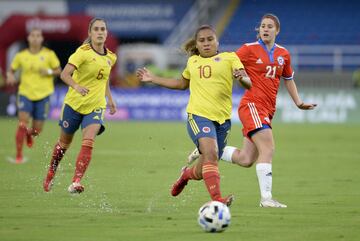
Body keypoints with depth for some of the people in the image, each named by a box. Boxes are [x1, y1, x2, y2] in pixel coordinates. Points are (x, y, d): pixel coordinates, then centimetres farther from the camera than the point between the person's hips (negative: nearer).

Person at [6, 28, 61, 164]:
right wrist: (10, 76, -12)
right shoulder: (21, 56, 0)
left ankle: (29, 134, 43)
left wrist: (49, 72, -15)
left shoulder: (49, 54, -3)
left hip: (43, 95, 0)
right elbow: (11, 70, 11)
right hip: (25, 93, 0)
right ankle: (19, 155, -8)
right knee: (22, 124, -19)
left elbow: (58, 71, 5)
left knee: (37, 130, 4)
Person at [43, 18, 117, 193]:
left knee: (88, 142, -21)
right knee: (64, 143, 14)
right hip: (74, 104, -2)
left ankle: (75, 183, -26)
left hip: (96, 107, 2)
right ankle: (50, 174, 39)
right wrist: (76, 86, -42)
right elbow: (64, 74, -24)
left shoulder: (110, 57, 4)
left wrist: (110, 98, 20)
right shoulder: (83, 52, -14)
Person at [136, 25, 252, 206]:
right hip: (198, 115, 0)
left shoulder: (229, 58, 6)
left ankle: (187, 174, 43)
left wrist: (242, 78, -27)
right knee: (210, 153, -29)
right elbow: (183, 83, 35)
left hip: (222, 119, 0)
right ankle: (217, 200, -37)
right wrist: (153, 79, 32)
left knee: (202, 173, 7)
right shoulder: (193, 61, 16)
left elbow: (248, 84, -3)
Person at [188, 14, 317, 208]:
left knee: (245, 160, 4)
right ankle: (266, 197, -22)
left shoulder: (283, 54, 12)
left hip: (267, 111, 6)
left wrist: (299, 103, 19)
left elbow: (288, 79, 26)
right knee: (268, 147, -22)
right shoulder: (250, 49, -3)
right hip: (252, 105, -6)